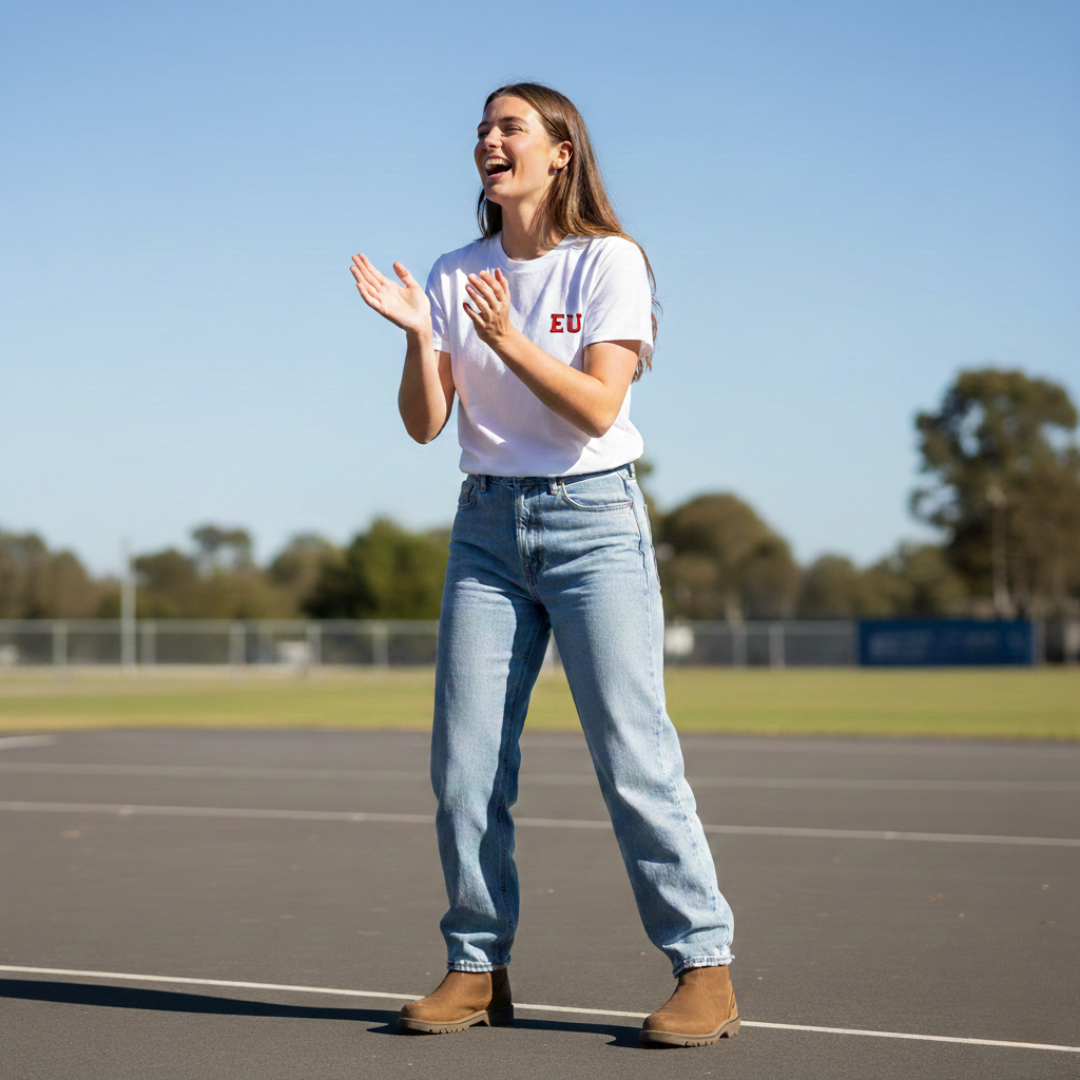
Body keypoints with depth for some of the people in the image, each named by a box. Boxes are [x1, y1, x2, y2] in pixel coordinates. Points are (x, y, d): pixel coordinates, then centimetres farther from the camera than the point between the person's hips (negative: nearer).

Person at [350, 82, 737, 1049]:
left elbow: (598, 407, -15)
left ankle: (705, 968, 0)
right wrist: (419, 336, -14)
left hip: (594, 521, -4)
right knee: (464, 762, 1)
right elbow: (425, 423, 2)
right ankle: (478, 968, 13)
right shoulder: (455, 275, 8)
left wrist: (508, 338, -25)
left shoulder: (609, 261, -4)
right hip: (487, 528, 5)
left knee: (634, 758, -9)